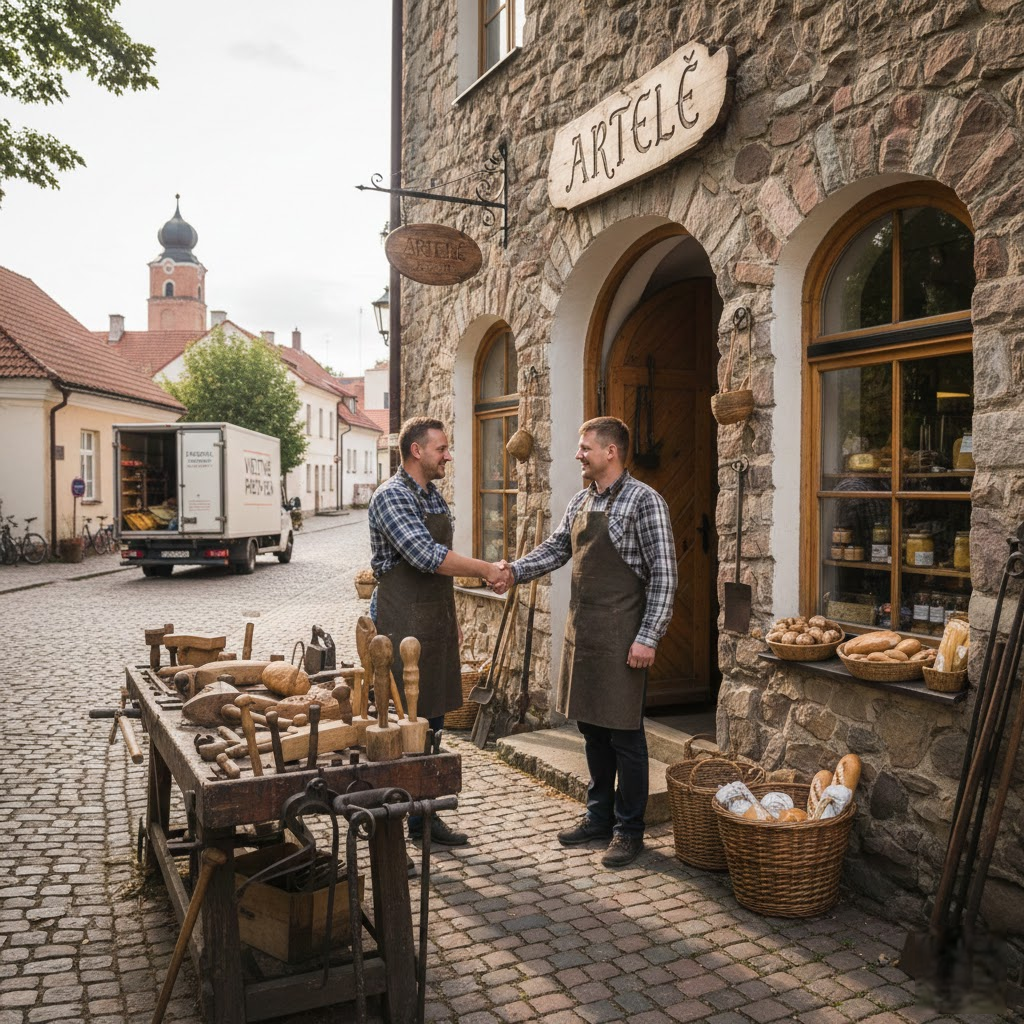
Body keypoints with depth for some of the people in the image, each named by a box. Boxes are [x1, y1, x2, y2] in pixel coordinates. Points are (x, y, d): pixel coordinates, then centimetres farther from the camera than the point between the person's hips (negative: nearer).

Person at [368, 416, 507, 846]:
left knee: (432, 720, 13)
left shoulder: (435, 497, 14)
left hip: (436, 624, 9)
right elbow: (425, 555, -26)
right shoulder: (391, 496, -14)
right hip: (403, 623, -9)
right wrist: (484, 569, -19)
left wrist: (451, 619, 19)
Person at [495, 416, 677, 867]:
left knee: (624, 734, 3)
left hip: (620, 635, -7)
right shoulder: (581, 502, 12)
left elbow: (664, 573, -14)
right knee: (591, 728, 16)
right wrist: (516, 569, -6)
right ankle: (599, 816, 31)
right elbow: (555, 548, 13)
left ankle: (628, 830, 17)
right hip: (581, 628, 8)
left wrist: (648, 637, -17)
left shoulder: (643, 500, -12)